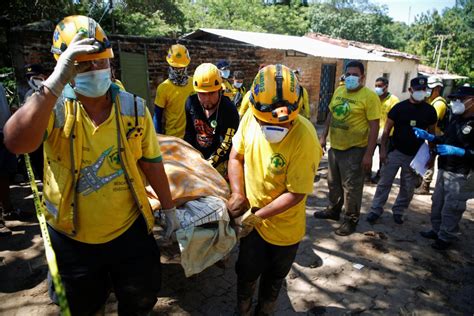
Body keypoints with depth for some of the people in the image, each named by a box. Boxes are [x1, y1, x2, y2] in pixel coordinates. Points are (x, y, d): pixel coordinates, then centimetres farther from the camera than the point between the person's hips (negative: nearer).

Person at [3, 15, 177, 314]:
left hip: (129, 230, 1)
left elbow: (151, 162, -2)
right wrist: (55, 82, -41)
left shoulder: (134, 108, -10)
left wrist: (169, 208, 5)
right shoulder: (54, 107, -14)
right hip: (71, 237, 0)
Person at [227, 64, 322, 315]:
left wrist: (258, 215, -22)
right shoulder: (250, 117, -16)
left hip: (283, 227, -2)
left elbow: (296, 193, -24)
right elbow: (236, 156, -1)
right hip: (251, 219, 3)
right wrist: (238, 193, -13)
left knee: (273, 278, 23)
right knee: (246, 273, 20)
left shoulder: (305, 139, -30)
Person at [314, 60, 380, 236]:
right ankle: (333, 210, 39)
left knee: (351, 186, 4)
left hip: (355, 149, -6)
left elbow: (374, 127, -15)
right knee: (333, 182, 20)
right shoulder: (339, 91, 6)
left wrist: (368, 154, -18)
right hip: (335, 146, 7)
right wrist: (324, 137, 12)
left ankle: (351, 220, 21)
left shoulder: (369, 96, -13)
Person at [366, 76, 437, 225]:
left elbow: (431, 134, 11)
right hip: (395, 152, -2)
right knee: (384, 182, 1)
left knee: (408, 187, 10)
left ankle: (398, 211, 27)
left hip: (415, 156, 3)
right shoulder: (399, 107, -5)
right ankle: (376, 210, 12)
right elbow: (387, 130, -3)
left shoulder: (430, 111, 3)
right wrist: (383, 149, -9)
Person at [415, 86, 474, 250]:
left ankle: (446, 237, 19)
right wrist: (428, 136, 5)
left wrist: (457, 151, -28)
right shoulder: (455, 117, 7)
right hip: (444, 168, 8)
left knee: (451, 208, 3)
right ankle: (437, 230, 34)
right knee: (438, 202, 18)